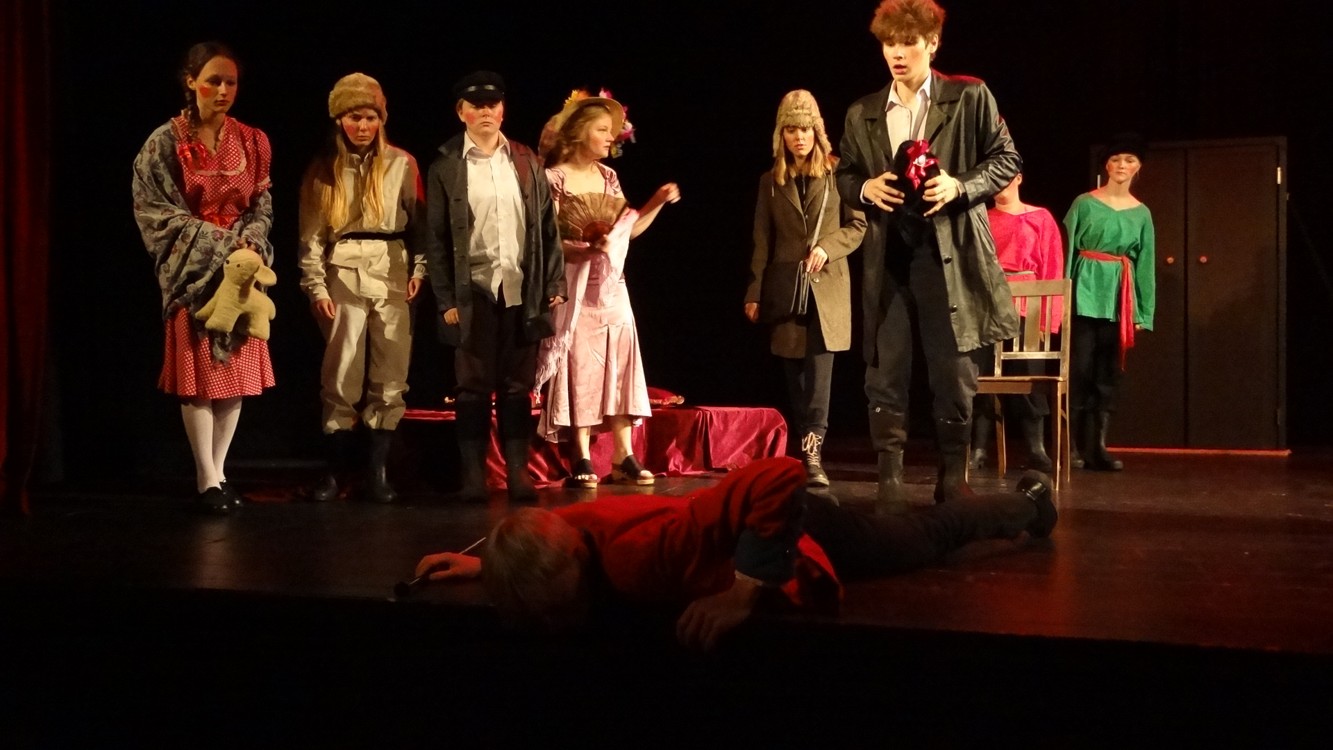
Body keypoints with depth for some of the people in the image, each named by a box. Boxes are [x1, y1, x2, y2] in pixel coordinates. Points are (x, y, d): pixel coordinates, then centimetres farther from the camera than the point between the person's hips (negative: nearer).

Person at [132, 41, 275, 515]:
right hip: (192, 270, -4)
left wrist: (250, 244, -11)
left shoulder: (252, 142, 7)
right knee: (199, 374, -3)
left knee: (238, 371, 3)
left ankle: (218, 472, 13)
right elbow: (156, 212, -8)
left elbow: (263, 207, 9)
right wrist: (219, 245, -15)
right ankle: (207, 480, 2)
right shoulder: (166, 142, -5)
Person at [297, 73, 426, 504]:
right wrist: (316, 287, -2)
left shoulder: (402, 164, 5)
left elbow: (420, 221, 5)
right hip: (344, 275, 0)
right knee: (340, 375, -2)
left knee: (390, 376, 0)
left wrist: (419, 269, -6)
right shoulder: (324, 169, 7)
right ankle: (334, 470, 7)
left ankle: (377, 469, 8)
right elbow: (311, 234, 5)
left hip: (393, 274, 0)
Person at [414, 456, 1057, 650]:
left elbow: (782, 477, -56)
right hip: (741, 527, 5)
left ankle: (1027, 504, 56)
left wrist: (745, 593, -53)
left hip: (807, 543, -5)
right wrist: (486, 566, -8)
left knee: (930, 536, 26)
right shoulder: (565, 529, -26)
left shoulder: (638, 552, -49)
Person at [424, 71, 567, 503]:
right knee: (474, 387, 2)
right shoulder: (445, 167, 2)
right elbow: (436, 238, 0)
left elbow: (547, 227, 10)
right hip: (474, 293, -2)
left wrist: (555, 283, 3)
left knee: (517, 386, 6)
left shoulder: (526, 162, 10)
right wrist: (446, 300, -6)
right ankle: (473, 476, 8)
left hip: (523, 291, 2)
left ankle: (518, 472, 11)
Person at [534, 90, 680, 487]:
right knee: (579, 367, -4)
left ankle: (623, 457, 6)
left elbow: (627, 229, 15)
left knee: (619, 363, 2)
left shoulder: (608, 177, 12)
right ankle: (582, 460, 2)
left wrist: (657, 203, 6)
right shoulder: (555, 178, -6)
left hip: (612, 285, 6)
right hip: (575, 286, -6)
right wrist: (583, 248, -24)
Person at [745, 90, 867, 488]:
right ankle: (807, 450, 14)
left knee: (820, 370, -14)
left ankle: (813, 451, -16)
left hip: (827, 286, -3)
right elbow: (762, 242, 10)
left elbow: (858, 225, 2)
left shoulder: (837, 172, 1)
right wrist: (754, 293, 5)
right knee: (796, 376, 5)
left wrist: (827, 247, -15)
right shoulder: (771, 180, 11)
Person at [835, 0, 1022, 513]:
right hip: (888, 255, 3)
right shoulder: (862, 113, 11)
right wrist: (865, 188, -5)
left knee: (954, 370, 2)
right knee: (885, 370, 1)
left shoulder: (970, 98, 2)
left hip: (949, 252, -2)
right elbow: (844, 176, 18)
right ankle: (889, 477, 7)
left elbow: (1006, 160, 3)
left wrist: (959, 187, -13)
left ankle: (953, 476, 13)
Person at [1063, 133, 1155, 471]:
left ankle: (1097, 447, 8)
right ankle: (1072, 445, -3)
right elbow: (1067, 250, -1)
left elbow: (1145, 263, 13)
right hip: (1086, 292, -3)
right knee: (1080, 369, -7)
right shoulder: (1085, 203, 1)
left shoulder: (1141, 213, 11)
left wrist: (1143, 312, 8)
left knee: (1109, 373, 4)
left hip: (1119, 296, 4)